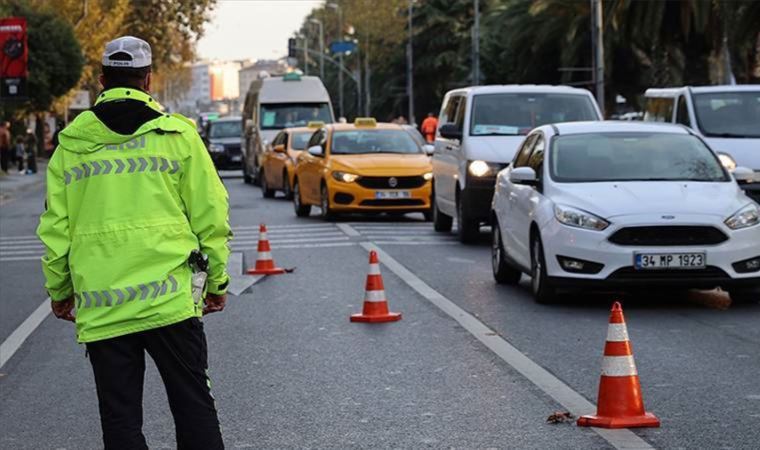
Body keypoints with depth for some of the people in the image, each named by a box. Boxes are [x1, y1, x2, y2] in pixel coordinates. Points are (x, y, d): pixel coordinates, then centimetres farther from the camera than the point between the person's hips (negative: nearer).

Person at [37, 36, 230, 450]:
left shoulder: (71, 143, 5)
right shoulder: (178, 135, 1)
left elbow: (55, 227, 7)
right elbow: (210, 216, 1)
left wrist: (58, 290, 19)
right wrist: (216, 281, 11)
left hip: (100, 307, 1)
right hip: (170, 299, -1)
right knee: (193, 406, 6)